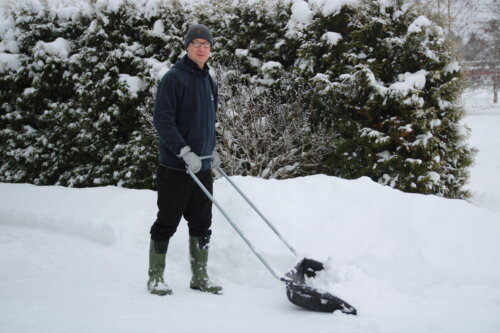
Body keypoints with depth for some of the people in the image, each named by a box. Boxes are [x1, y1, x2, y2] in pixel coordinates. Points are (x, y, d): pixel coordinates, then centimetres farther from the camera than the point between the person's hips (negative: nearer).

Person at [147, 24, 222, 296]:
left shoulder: (209, 81, 14)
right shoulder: (174, 78, -10)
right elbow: (162, 120, -18)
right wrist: (185, 152, -23)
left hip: (202, 167, 7)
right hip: (176, 167, -7)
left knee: (201, 225, 12)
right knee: (167, 223, 0)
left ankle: (200, 277, 22)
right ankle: (155, 277, 12)